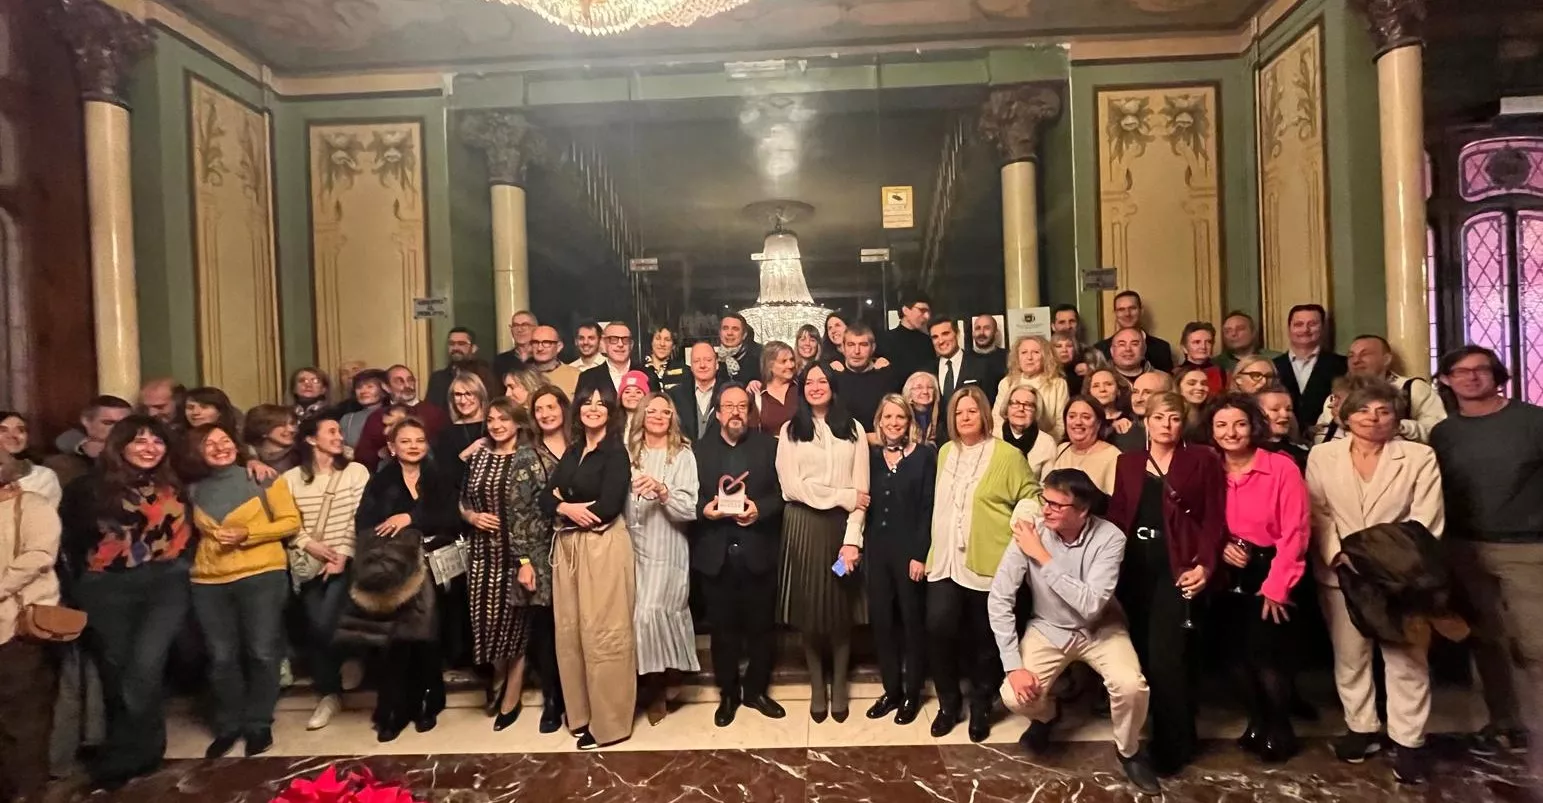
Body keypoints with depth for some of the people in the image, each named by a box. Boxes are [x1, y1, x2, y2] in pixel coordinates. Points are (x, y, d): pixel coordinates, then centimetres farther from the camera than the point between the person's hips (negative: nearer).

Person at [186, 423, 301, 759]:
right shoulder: (194, 489, 11)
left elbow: (291, 522, -4)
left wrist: (246, 534, -14)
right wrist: (211, 539, 7)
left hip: (262, 576, -4)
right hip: (208, 582, 4)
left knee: (262, 653, 1)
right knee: (221, 658, 8)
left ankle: (259, 724, 17)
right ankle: (228, 726, 24)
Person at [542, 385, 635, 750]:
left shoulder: (616, 452, -7)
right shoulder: (572, 451, 14)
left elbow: (607, 508, -18)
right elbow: (546, 498, 8)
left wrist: (566, 507, -5)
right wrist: (566, 508, -13)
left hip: (604, 547, -7)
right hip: (567, 546, 7)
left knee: (602, 632, -1)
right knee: (569, 630, 11)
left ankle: (608, 722, 10)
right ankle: (581, 712, 26)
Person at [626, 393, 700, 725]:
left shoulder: (683, 455, -1)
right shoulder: (629, 454, 10)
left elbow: (690, 510, -10)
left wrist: (662, 490, -24)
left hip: (667, 550, -3)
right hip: (634, 548, 3)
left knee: (651, 612, -12)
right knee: (641, 613, 1)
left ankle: (663, 680, 14)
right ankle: (656, 683, 23)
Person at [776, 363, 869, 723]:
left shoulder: (853, 430, 5)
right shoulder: (790, 431, 5)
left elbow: (861, 489, -2)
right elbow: (793, 487, -6)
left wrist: (852, 539, -12)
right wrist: (844, 497, -10)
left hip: (843, 526, 0)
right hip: (804, 527, 0)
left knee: (841, 607, 8)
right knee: (810, 607, 6)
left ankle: (839, 685, 24)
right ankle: (817, 686, 22)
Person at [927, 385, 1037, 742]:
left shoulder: (1007, 454, -6)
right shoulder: (945, 452, 12)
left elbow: (1030, 497, -5)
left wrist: (1018, 532, -14)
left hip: (987, 561, -4)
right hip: (945, 559, 4)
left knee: (983, 638, 7)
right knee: (938, 628, -8)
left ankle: (980, 707, 28)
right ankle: (949, 702, 13)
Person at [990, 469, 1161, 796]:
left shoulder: (1109, 537, -24)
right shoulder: (1030, 533, -20)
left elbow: (1091, 605, -33)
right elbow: (999, 599, -16)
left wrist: (1043, 558, -32)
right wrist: (1013, 665, -19)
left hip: (1099, 628, -1)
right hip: (1049, 628, 1)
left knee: (1131, 686, -27)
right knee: (1016, 696, -19)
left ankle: (1129, 751, 7)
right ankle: (1045, 714, 21)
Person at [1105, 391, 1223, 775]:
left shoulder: (1202, 460, 3)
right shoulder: (1127, 462, 13)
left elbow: (1214, 518, -3)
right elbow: (1117, 516, 7)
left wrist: (1204, 564, -15)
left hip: (1177, 570, -4)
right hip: (1135, 570, 4)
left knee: (1164, 659, -7)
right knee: (1140, 653, 8)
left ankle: (1172, 745, 12)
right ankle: (1177, 733, 27)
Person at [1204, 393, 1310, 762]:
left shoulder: (1282, 468, -12)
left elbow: (1294, 532, -14)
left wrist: (1277, 587, -17)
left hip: (1269, 575, -4)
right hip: (1226, 575, 4)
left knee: (1266, 654, -2)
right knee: (1236, 653, 10)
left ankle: (1280, 728, 23)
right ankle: (1258, 721, 33)